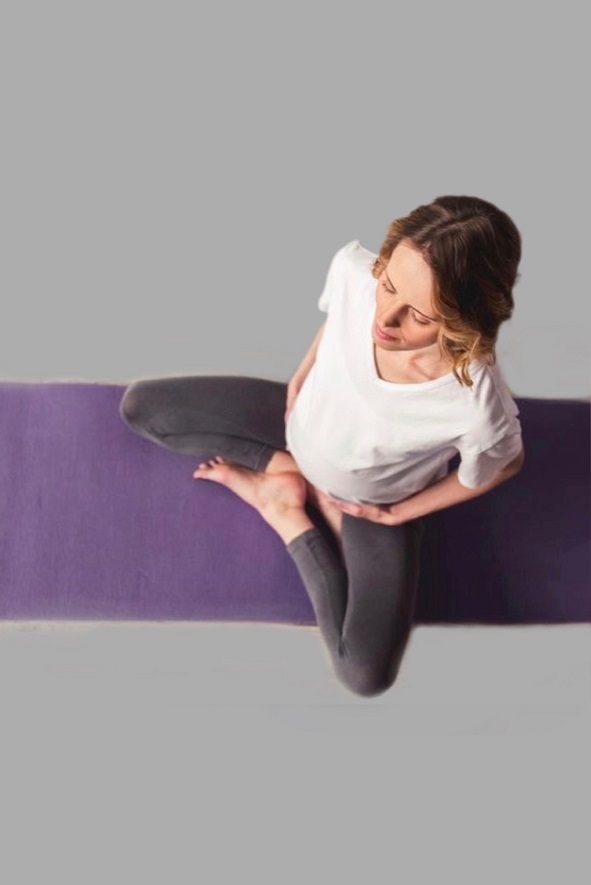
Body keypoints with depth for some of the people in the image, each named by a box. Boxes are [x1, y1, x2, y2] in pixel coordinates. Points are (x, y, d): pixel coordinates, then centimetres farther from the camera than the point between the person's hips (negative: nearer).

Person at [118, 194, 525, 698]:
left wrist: (398, 513, -9)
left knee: (366, 676, -15)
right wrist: (300, 378, 0)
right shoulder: (353, 267, -33)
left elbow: (502, 466, -17)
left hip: (372, 500, -3)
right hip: (304, 422, 3)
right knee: (140, 406, 3)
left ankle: (288, 515, 4)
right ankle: (283, 468, 4)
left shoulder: (478, 408, -42)